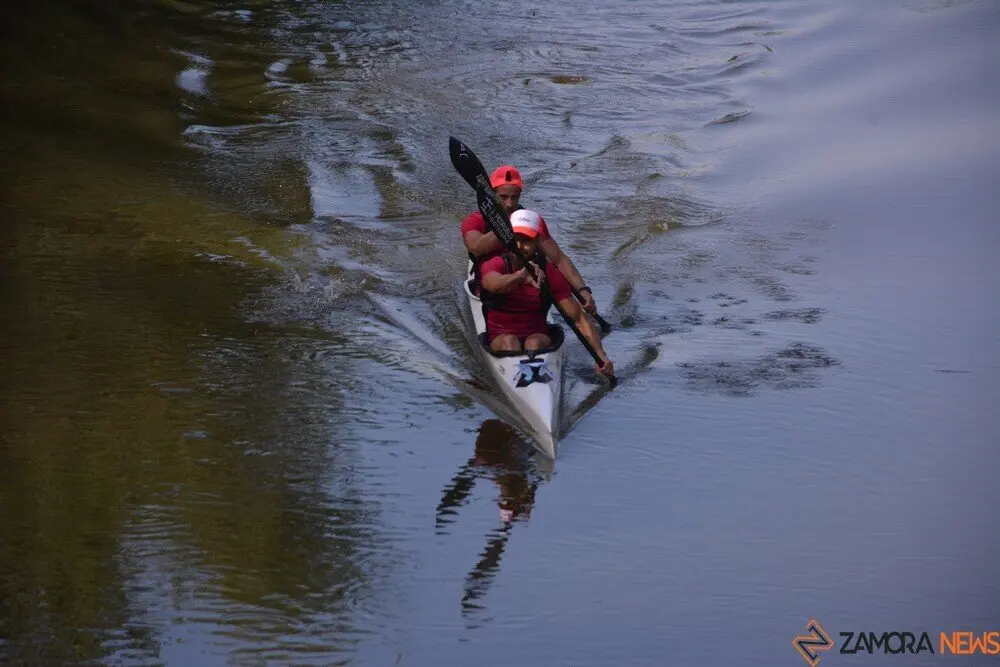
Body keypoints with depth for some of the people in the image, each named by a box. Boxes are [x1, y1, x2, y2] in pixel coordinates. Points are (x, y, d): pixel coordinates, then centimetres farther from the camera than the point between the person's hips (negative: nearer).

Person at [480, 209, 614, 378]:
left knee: (534, 343, -32)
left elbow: (579, 319, -7)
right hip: (499, 338, -1)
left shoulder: (550, 274, -3)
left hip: (537, 337, 1)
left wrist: (601, 355, -21)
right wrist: (522, 275, -54)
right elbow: (494, 285, -34)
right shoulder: (495, 264, -7)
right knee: (509, 341, -33)